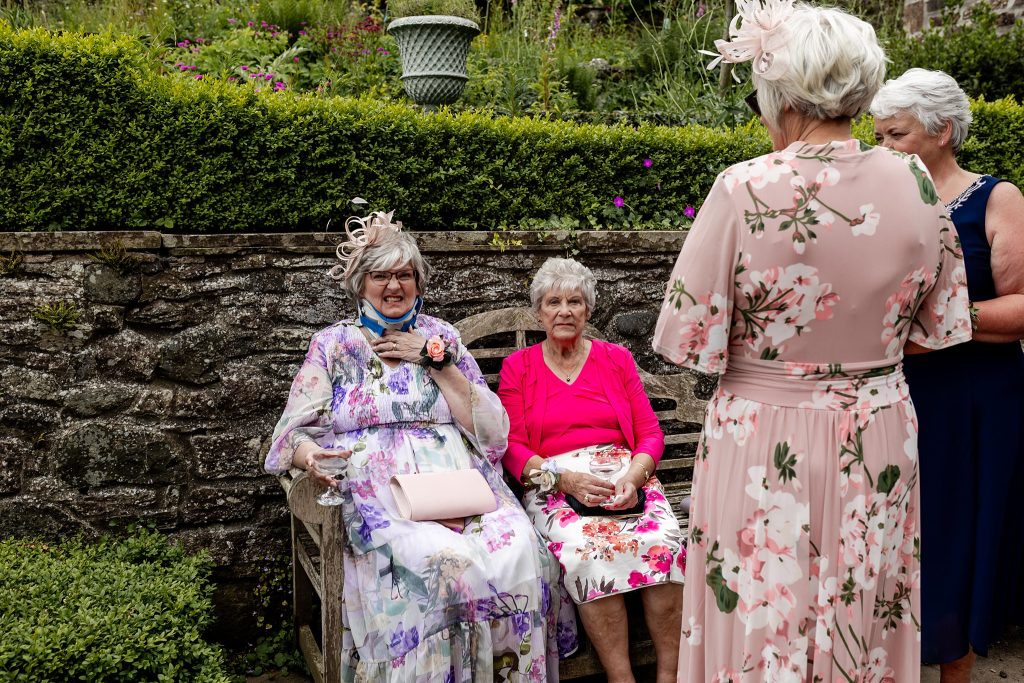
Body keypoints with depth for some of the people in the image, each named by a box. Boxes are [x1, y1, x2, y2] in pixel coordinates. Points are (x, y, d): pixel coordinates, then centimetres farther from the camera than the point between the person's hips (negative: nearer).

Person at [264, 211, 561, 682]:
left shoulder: (440, 337, 15)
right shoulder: (332, 344, 12)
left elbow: (493, 432, 6)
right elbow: (291, 434, 7)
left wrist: (436, 362, -1)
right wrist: (310, 454, -17)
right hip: (380, 496, -2)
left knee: (521, 555, -26)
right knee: (445, 563, -32)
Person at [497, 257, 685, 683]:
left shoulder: (616, 359, 16)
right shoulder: (517, 367, 11)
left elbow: (650, 433, 10)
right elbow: (512, 448, 3)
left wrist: (634, 476, -12)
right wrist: (563, 477, -15)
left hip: (625, 479, 2)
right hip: (554, 486, -1)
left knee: (664, 540, -29)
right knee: (587, 547, -33)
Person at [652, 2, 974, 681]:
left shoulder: (745, 190, -19)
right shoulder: (915, 183, -5)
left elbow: (688, 340, -15)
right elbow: (942, 326, 6)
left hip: (767, 445, -4)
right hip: (880, 444, 4)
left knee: (763, 627, 14)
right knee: (864, 627, 21)